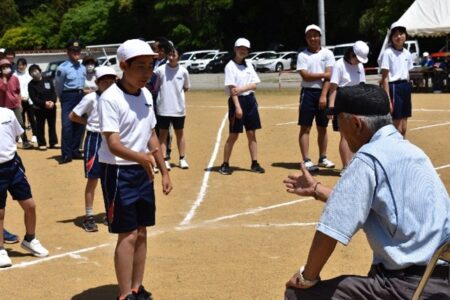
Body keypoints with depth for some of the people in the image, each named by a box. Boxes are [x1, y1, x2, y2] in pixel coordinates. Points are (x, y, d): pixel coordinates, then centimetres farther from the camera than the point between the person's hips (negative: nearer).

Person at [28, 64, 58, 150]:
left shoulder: (48, 80, 4)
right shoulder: (31, 84, -3)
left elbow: (53, 92, 1)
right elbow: (33, 98, -10)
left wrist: (52, 101, -17)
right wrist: (44, 103, -22)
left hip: (51, 107, 2)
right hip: (39, 108, -2)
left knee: (52, 125, 8)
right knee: (40, 126, 1)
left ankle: (53, 143, 16)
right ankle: (41, 144, 8)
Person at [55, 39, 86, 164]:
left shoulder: (83, 68, 8)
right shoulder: (62, 68, -10)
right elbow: (58, 86, 0)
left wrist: (81, 93, 17)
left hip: (80, 96, 6)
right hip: (68, 97, -6)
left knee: (79, 125, 9)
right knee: (67, 125, -9)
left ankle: (75, 150, 19)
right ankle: (66, 154, -8)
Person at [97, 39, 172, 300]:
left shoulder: (146, 94, 5)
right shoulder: (110, 98, -18)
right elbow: (113, 144, -26)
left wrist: (164, 171, 13)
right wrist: (140, 157, -43)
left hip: (143, 171, 7)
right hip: (119, 172, -7)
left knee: (141, 232, 13)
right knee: (128, 235, -5)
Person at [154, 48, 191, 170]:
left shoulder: (183, 71, -1)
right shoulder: (160, 70, -4)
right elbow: (154, 87, 1)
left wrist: (176, 92, 1)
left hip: (178, 108, 1)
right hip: (163, 108, -1)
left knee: (179, 133, 11)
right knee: (163, 133, 2)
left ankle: (182, 159, 20)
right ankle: (165, 160, 6)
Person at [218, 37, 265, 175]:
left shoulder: (249, 65, 11)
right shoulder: (230, 66, -7)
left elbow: (254, 85, 2)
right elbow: (232, 88, -14)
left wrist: (241, 89, -16)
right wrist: (237, 107, -22)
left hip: (250, 100, 6)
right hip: (237, 101, -5)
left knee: (252, 134, 7)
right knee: (233, 135, -3)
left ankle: (255, 163, 13)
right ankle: (225, 165, 5)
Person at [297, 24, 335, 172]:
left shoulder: (327, 53, 5)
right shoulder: (302, 55, 3)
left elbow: (329, 76, -5)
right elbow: (305, 75, -10)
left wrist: (323, 96, -14)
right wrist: (323, 74, -11)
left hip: (323, 93, 2)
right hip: (308, 93, -2)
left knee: (322, 127, 9)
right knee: (305, 127, -4)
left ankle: (323, 158, 19)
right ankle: (307, 161, -4)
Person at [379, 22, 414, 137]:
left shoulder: (407, 53, 10)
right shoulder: (388, 53, -11)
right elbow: (385, 78, -14)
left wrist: (407, 89, 13)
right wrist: (388, 99, -19)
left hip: (406, 88, 7)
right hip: (394, 88, -7)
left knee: (404, 126, 11)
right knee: (397, 127, -5)